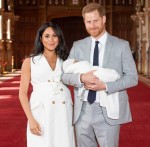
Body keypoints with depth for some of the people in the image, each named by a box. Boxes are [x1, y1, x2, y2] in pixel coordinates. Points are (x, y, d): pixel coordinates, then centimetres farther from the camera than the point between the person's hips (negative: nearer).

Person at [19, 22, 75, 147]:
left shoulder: (66, 61, 10)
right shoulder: (30, 61, 4)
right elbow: (23, 93, 0)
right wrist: (31, 119, -8)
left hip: (64, 113, 2)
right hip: (41, 113, -2)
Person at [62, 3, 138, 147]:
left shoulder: (121, 45, 0)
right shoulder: (77, 46, 8)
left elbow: (132, 77, -3)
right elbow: (65, 75, 5)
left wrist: (105, 86, -17)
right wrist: (81, 78, -17)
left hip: (107, 112, -2)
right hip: (82, 111, 3)